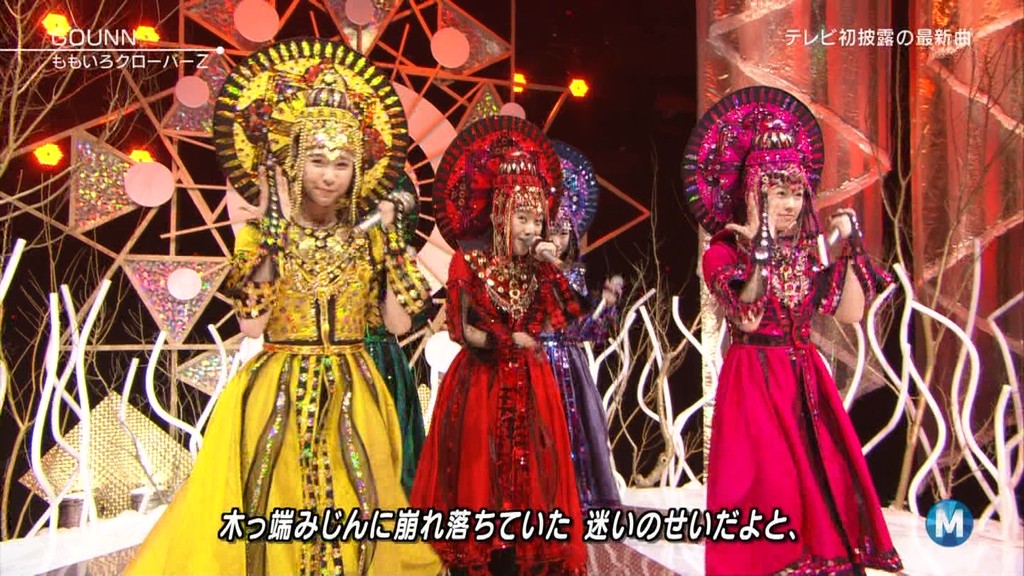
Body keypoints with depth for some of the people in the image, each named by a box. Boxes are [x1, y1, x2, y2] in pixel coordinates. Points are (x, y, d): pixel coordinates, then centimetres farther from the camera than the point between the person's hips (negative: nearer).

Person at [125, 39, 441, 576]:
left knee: (355, 510, 10)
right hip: (277, 393, -2)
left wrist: (390, 239, -4)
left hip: (353, 395, 2)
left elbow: (398, 321, -2)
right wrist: (272, 232, -16)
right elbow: (252, 324, -16)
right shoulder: (263, 233, -4)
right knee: (276, 515, 4)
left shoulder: (367, 235, 3)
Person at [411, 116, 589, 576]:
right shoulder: (468, 263, -6)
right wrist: (507, 340, -14)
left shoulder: (537, 267, 6)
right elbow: (460, 330, -10)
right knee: (478, 474, 2)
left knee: (527, 474, 4)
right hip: (480, 384, -3)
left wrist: (550, 270, -11)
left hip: (529, 386, 4)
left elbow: (563, 316, -5)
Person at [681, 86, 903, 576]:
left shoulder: (807, 256, 10)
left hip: (806, 382, 5)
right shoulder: (723, 253, -5)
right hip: (753, 381, -5)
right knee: (768, 486, -9)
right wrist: (762, 251, -23)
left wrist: (851, 246, 0)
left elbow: (851, 312, 3)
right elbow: (748, 318, -19)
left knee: (823, 483, 1)